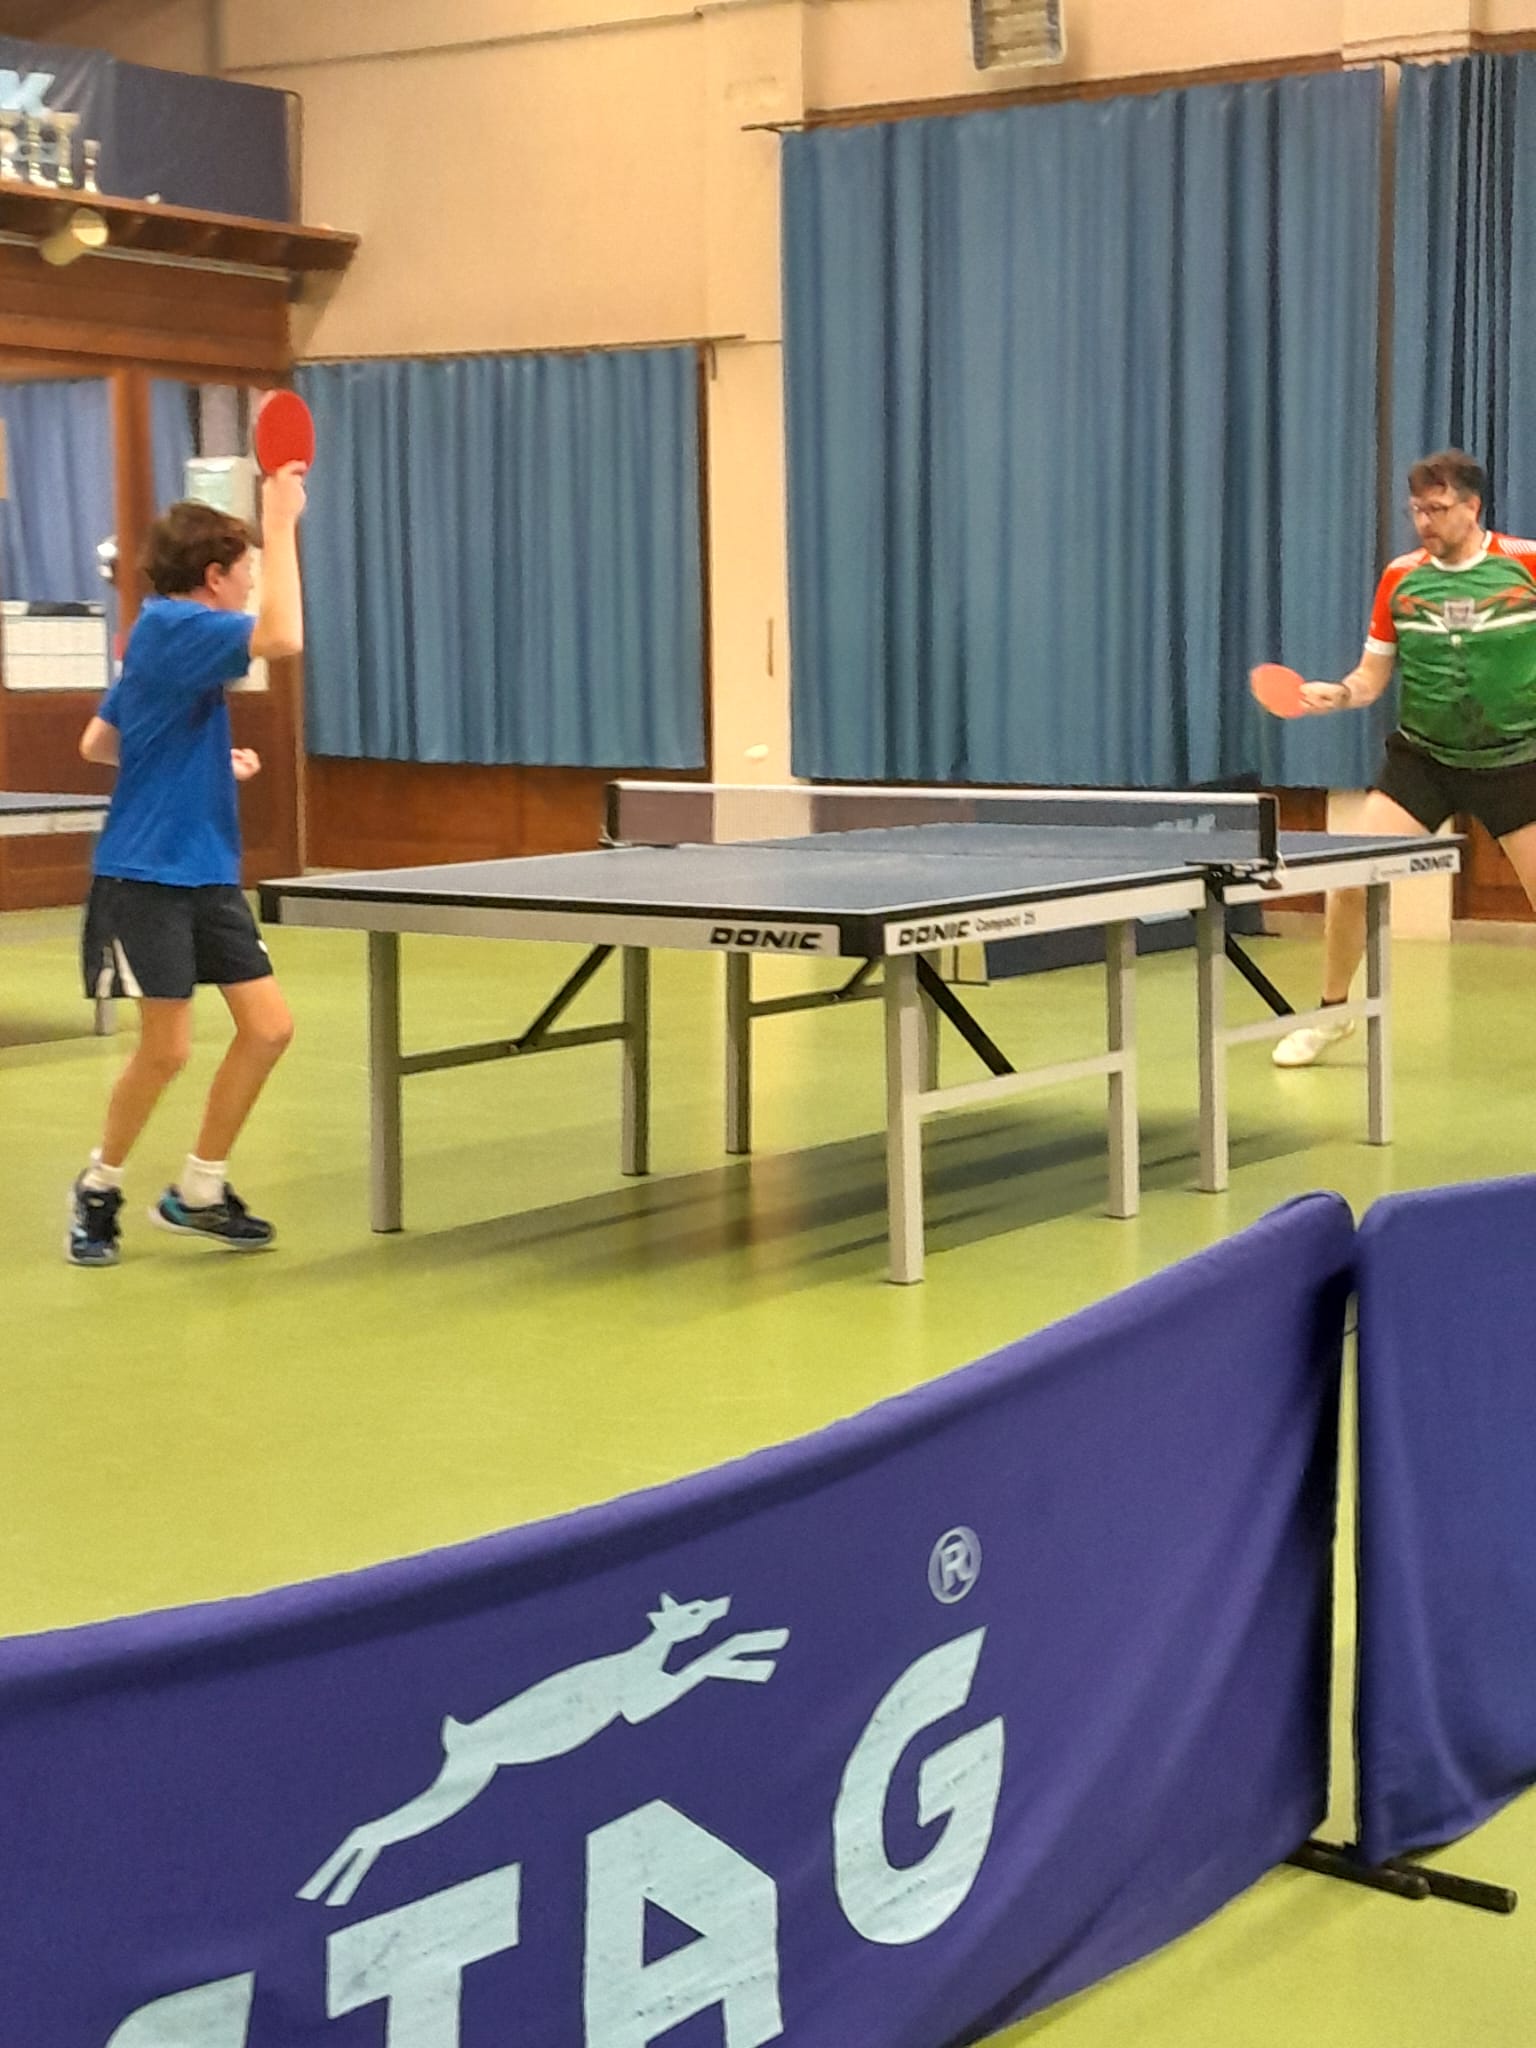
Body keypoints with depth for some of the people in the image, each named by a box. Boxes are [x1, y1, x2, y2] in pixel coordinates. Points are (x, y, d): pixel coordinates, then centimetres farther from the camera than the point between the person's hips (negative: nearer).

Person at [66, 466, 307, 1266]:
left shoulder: (162, 638, 13)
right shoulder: (174, 626, -15)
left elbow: (97, 743, 21)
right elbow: (283, 637, -32)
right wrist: (282, 522, -25)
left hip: (205, 871, 9)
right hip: (146, 875, -9)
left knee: (268, 1026, 3)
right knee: (166, 1048, -4)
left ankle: (197, 1191, 16)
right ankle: (98, 1186, 20)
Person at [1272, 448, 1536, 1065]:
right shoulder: (1400, 577, -1)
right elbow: (1373, 676, 3)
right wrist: (1337, 693, -16)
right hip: (1422, 757, 2)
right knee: (1350, 880, -9)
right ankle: (1331, 1014, 12)